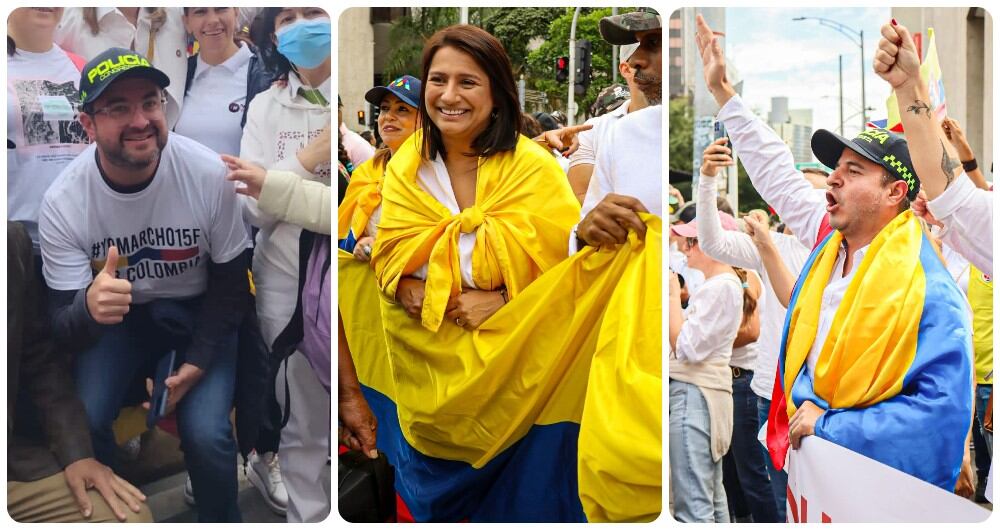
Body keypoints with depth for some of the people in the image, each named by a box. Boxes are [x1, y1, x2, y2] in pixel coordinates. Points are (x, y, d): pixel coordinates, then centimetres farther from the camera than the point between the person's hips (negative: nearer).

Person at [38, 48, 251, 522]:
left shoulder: (209, 175, -23)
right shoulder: (62, 202, -21)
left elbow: (231, 281, -8)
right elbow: (62, 327, -18)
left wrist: (198, 361, -17)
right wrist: (90, 308, -42)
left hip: (197, 310, -1)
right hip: (113, 313, 1)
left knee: (205, 434, -22)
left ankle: (221, 520, 9)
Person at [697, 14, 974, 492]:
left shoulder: (929, 293, -18)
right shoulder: (832, 240, 4)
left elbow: (943, 411, -23)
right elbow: (777, 175, 16)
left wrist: (828, 426, -23)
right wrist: (722, 91, 20)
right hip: (804, 461, 7)